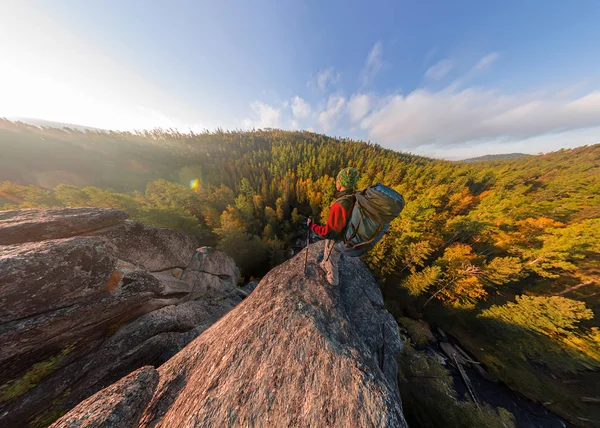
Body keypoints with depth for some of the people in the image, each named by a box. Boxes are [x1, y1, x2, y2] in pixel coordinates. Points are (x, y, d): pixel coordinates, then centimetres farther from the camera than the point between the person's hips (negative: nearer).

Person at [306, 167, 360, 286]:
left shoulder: (339, 206, -41)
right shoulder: (355, 199, -13)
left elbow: (327, 233, -33)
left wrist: (311, 225, -19)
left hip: (335, 240, -7)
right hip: (344, 236, 7)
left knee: (331, 260, 25)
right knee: (327, 254, 35)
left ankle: (333, 280, 57)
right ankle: (324, 266, 66)